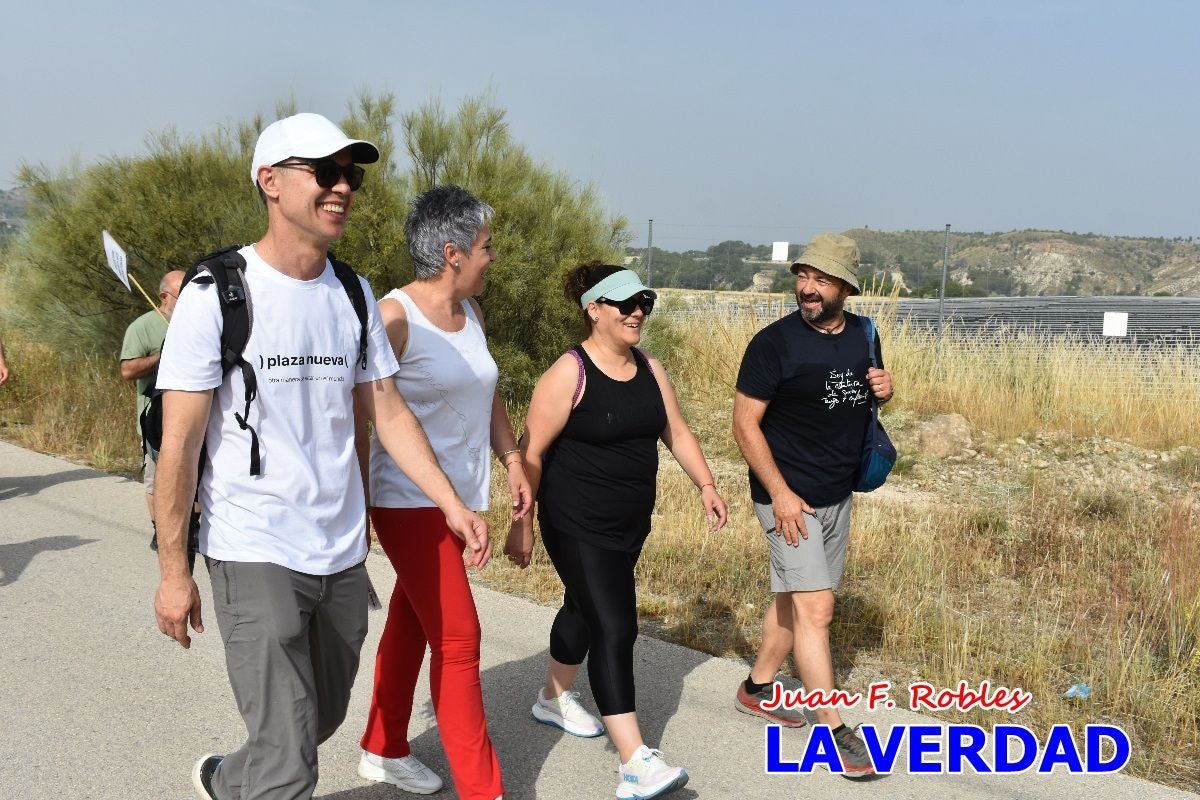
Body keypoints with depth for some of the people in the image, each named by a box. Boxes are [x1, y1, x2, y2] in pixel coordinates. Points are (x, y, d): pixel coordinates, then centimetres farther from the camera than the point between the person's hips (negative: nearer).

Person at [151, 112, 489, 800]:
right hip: (256, 557, -6)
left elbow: (389, 413, 10)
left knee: (321, 720, 20)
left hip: (343, 555, 6)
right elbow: (180, 442, -10)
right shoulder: (217, 295, -11)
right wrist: (173, 571, -10)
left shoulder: (354, 297, 6)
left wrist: (454, 504, 2)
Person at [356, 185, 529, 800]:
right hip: (410, 502, -8)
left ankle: (382, 751, 34)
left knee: (410, 624, 18)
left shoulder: (470, 313, 9)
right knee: (459, 640, -6)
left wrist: (512, 461, 15)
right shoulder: (394, 317, -16)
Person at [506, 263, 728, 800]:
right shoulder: (569, 373, -15)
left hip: (630, 524, 7)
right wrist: (520, 523, -14)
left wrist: (706, 485, 4)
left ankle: (554, 699, 46)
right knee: (614, 628, -14)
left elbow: (676, 433, 15)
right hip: (578, 526, -7)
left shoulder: (649, 369, 6)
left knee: (586, 610, 23)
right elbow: (532, 452, -14)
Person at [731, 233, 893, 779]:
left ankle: (756, 688, 34)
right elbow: (745, 423, -14)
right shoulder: (775, 342, -15)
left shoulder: (862, 335, 3)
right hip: (789, 496, -7)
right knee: (815, 608, -10)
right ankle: (835, 733, -4)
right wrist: (779, 493, -20)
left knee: (795, 599, 17)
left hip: (838, 496, 7)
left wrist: (883, 391, -5)